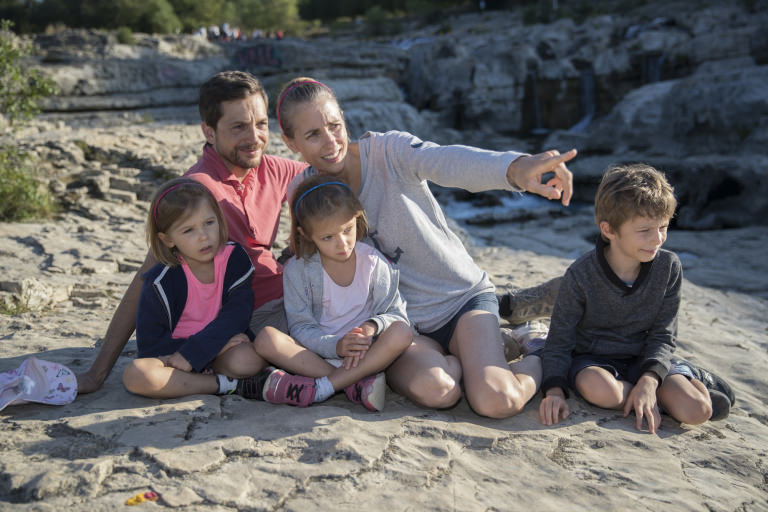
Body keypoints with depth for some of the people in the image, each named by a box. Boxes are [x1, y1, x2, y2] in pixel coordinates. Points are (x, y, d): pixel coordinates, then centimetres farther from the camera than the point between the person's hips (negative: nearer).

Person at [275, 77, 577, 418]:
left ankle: (537, 356, 10)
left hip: (464, 297, -1)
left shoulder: (388, 150, -13)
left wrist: (514, 168, -57)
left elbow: (449, 162, -35)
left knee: (495, 401, -23)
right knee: (434, 389, -31)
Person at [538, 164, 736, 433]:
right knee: (602, 391, -37)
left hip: (643, 359, 1)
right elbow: (559, 339, -12)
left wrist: (648, 381, -24)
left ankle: (689, 378, 12)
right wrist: (555, 389, -27)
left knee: (697, 411, -24)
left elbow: (662, 336, -6)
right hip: (592, 359, -1)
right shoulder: (580, 275, -19)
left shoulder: (668, 267, -10)